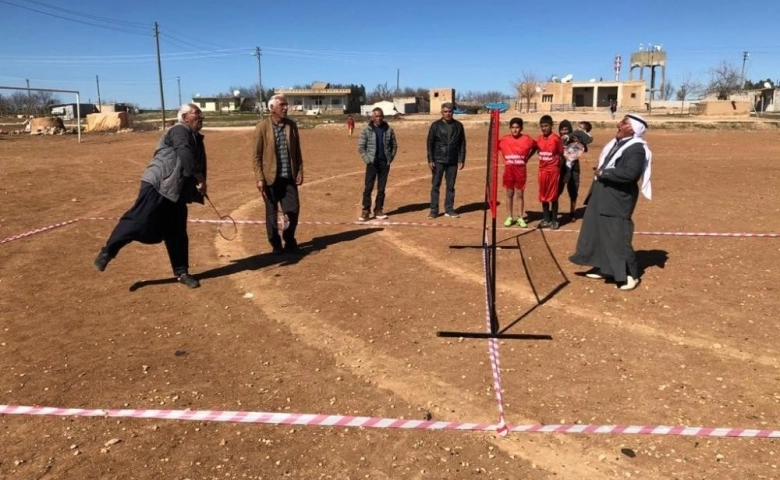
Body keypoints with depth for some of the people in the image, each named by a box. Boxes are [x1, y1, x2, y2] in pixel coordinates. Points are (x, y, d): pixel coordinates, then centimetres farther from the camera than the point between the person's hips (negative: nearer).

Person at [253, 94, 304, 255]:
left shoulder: (292, 125, 7)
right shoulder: (262, 126, -6)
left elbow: (297, 150, 11)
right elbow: (257, 155, -5)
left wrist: (300, 171, 3)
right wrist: (259, 178, -11)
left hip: (289, 177, 3)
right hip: (271, 177, -3)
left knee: (293, 210, 4)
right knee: (272, 213, 6)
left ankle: (290, 242, 23)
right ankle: (276, 245, 21)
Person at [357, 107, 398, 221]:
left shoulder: (389, 130, 4)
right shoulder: (366, 130, -2)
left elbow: (394, 145, 10)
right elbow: (361, 147, 0)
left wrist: (390, 158, 1)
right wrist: (367, 159, -8)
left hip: (385, 163, 2)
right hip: (372, 163, -2)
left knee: (381, 188, 6)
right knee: (368, 187, -4)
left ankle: (378, 210, 14)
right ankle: (366, 211, 0)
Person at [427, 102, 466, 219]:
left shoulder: (458, 125, 5)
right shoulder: (436, 125, 0)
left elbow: (462, 144, 7)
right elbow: (430, 143, -1)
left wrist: (462, 160, 1)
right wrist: (430, 160, -7)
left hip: (453, 161, 2)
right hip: (438, 161, -2)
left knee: (451, 186, 7)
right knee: (435, 185, 0)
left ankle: (449, 209, 16)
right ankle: (434, 210, 5)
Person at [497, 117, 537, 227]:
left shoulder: (527, 139, -6)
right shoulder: (504, 140, -5)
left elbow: (535, 147, 11)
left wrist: (527, 157, 2)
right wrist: (505, 159, 4)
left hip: (521, 170, -1)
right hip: (508, 170, 1)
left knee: (519, 194, 6)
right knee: (509, 194, 9)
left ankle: (520, 218, 13)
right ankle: (509, 217, 17)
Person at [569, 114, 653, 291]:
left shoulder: (636, 149, -17)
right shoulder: (617, 143, 12)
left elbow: (630, 173, -30)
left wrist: (604, 173, -20)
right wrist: (600, 172, 3)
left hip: (618, 200, -10)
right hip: (603, 197, 10)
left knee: (618, 237, -6)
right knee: (599, 232, 16)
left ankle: (631, 275, 7)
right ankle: (602, 268, 30)